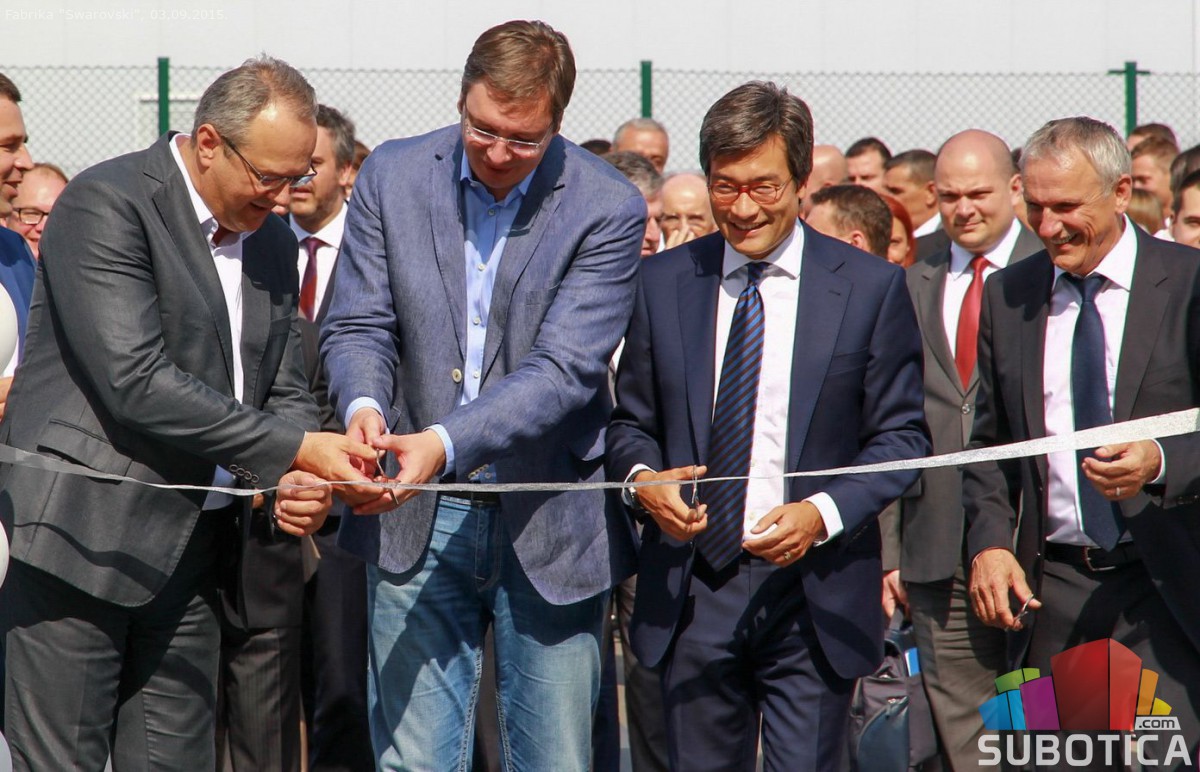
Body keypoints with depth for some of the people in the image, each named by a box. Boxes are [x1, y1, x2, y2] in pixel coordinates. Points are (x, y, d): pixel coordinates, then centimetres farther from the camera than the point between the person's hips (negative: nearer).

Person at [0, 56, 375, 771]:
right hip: (80, 542, -7)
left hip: (196, 549, 7)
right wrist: (294, 450, -19)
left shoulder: (273, 242, 15)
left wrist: (300, 485, -3)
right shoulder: (106, 204, -11)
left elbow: (283, 391, 20)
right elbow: (136, 383, -20)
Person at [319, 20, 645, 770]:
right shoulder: (394, 176, 1)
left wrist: (446, 443, -30)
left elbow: (564, 369, -17)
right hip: (418, 520, 2)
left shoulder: (607, 209, -9)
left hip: (548, 529, -2)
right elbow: (359, 324, 2)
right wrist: (364, 404, -21)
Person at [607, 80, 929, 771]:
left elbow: (902, 436, 0)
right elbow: (631, 421, 14)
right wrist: (642, 478, -10)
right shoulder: (664, 282, 8)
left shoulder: (871, 288, 0)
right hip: (692, 592, 2)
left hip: (812, 592, -2)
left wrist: (824, 512, -16)